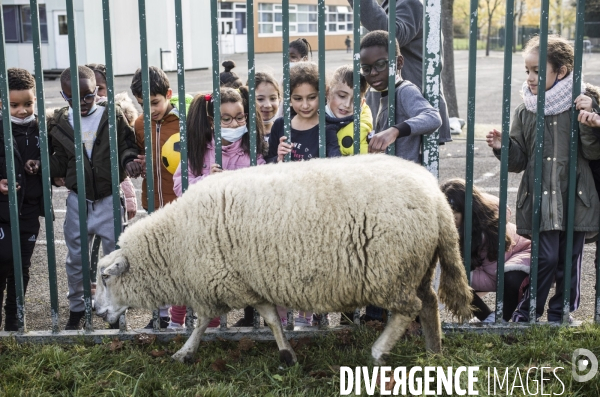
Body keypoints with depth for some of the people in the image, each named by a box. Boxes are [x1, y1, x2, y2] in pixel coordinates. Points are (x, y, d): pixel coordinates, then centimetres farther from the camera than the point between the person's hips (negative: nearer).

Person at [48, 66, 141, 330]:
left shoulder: (114, 117, -5)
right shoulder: (59, 124, 1)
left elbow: (126, 146, -1)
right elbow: (60, 162, 6)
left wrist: (129, 160, -22)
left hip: (109, 199, -2)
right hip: (77, 200, 2)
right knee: (75, 259, 14)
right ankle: (76, 309, 31)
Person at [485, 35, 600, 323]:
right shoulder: (525, 112, 4)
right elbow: (519, 161, 7)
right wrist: (502, 148, -12)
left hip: (576, 199, 0)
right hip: (539, 200, 0)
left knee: (569, 261, 9)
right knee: (546, 258, -6)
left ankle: (560, 316, 25)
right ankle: (524, 316, 10)